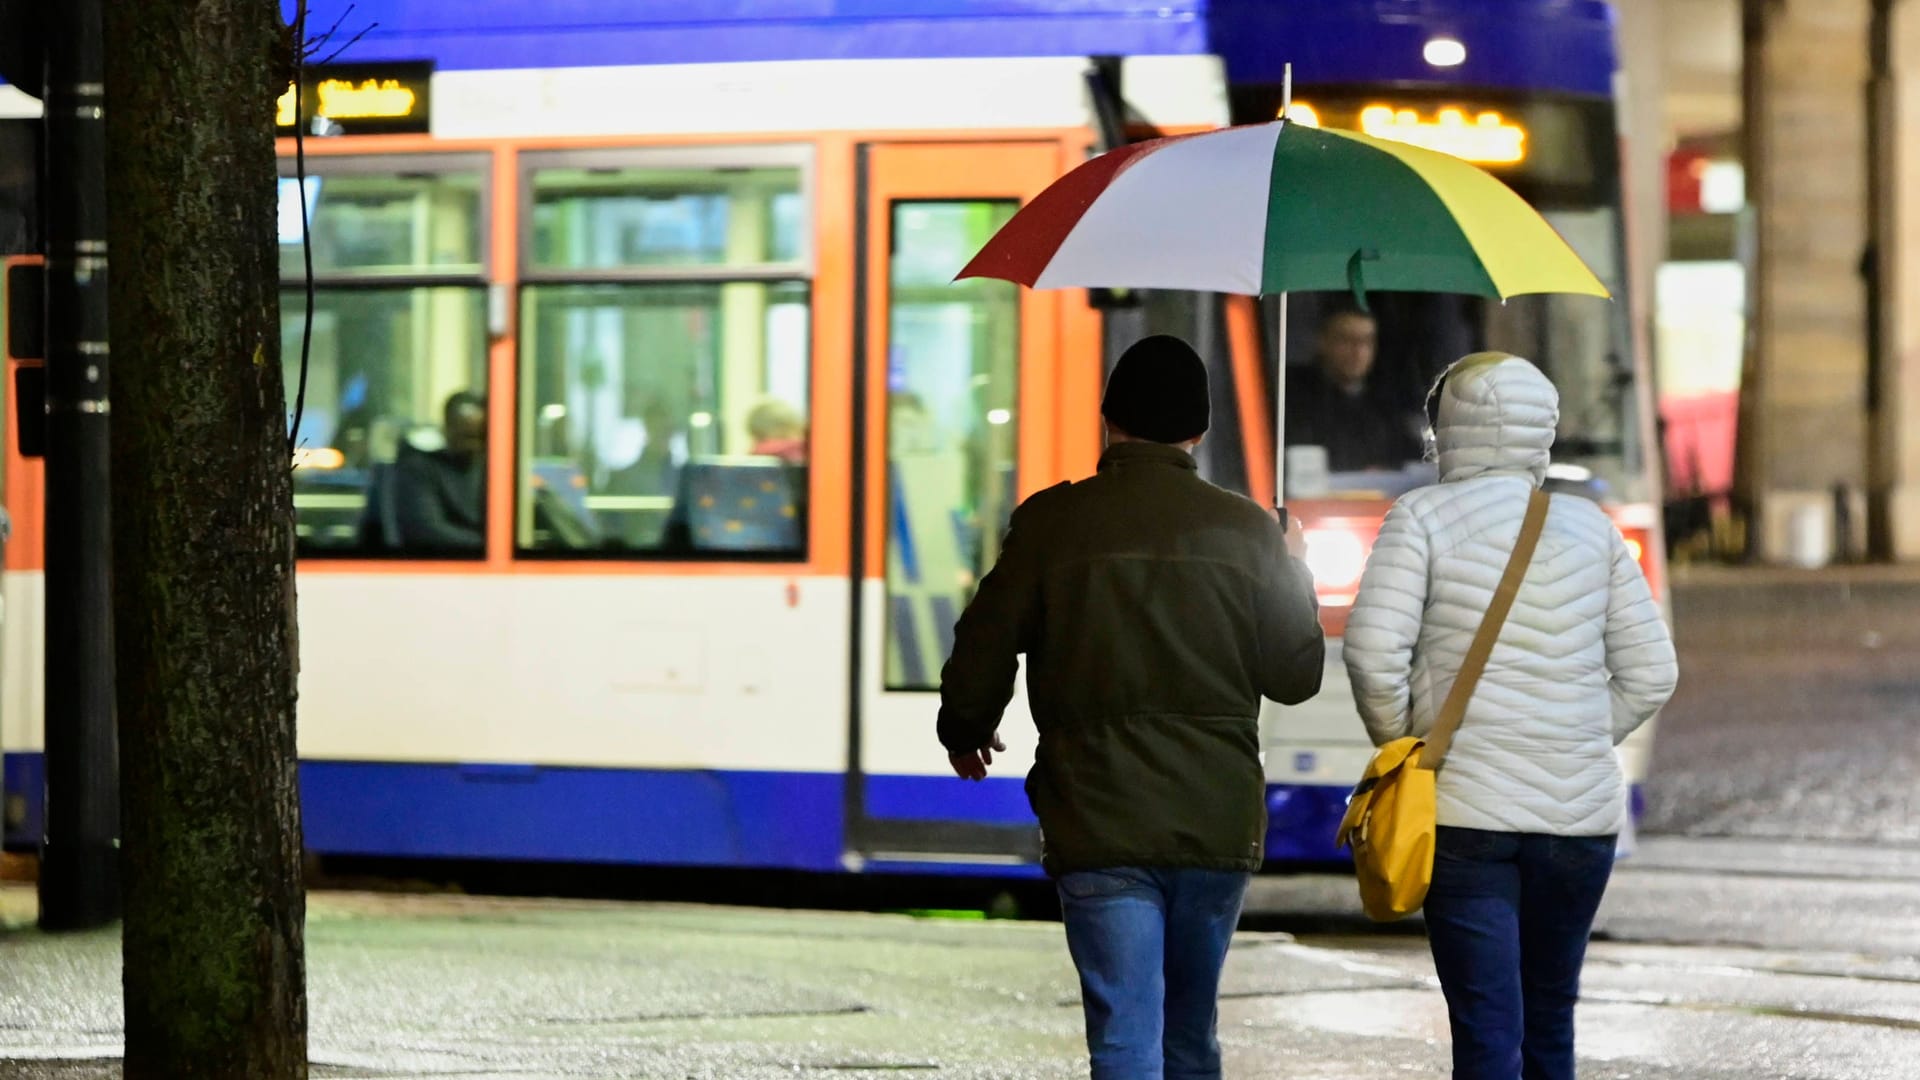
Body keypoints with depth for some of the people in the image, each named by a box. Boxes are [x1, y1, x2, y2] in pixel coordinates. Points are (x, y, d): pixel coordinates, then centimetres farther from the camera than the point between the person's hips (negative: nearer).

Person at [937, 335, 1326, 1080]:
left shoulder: (1052, 523, -4)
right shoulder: (1247, 530, 1)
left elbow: (983, 650, -1)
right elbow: (1296, 675, 5)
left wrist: (965, 731, 20)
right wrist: (1295, 582, 26)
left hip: (1100, 828, -3)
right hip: (1218, 824, 3)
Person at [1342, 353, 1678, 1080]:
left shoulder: (1424, 518, -4)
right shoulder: (1589, 528, 8)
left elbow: (1374, 652, -12)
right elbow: (1650, 674, 7)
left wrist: (1400, 745, 3)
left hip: (1466, 812, -4)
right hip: (1582, 814, 4)